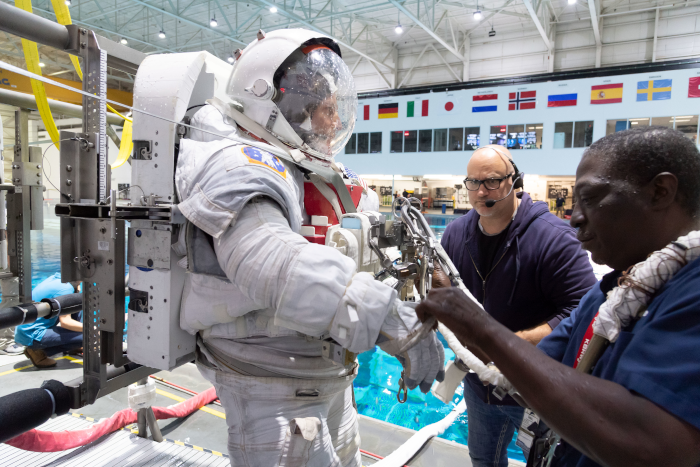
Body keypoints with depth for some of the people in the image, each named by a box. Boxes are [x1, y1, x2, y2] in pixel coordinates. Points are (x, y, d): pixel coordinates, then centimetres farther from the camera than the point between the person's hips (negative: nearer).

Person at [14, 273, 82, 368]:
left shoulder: (57, 277, 6)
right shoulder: (66, 288, -21)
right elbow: (65, 322, -24)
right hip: (32, 335, -10)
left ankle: (72, 347, 21)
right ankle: (38, 352, -6)